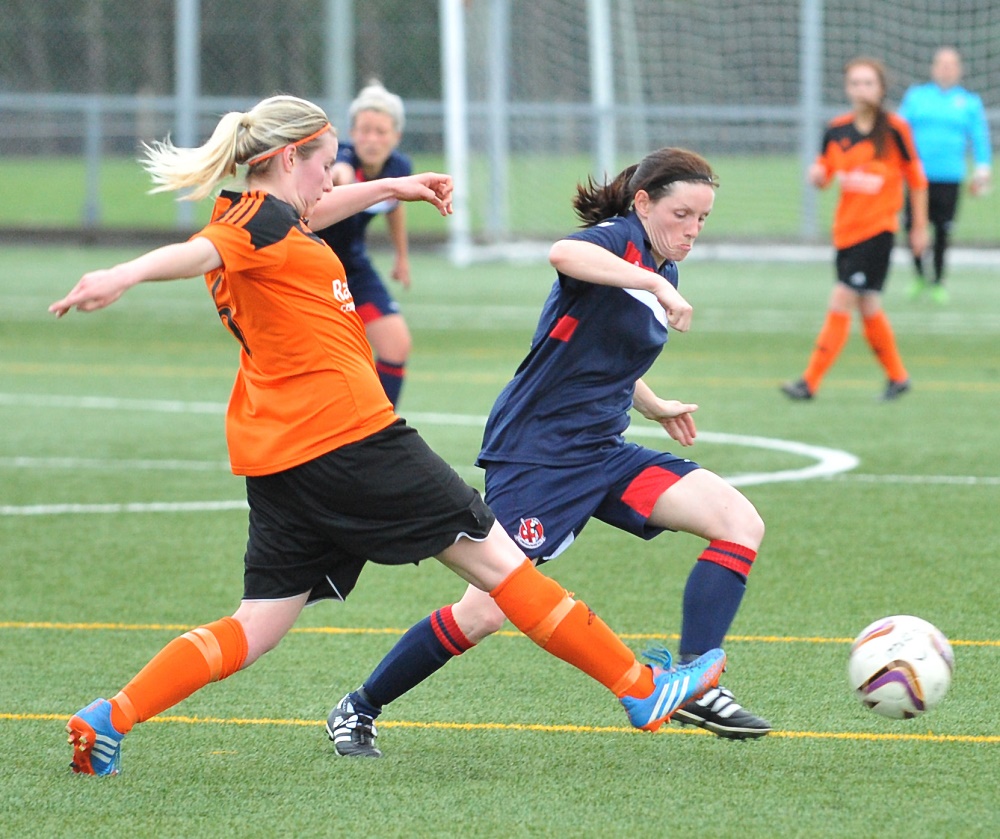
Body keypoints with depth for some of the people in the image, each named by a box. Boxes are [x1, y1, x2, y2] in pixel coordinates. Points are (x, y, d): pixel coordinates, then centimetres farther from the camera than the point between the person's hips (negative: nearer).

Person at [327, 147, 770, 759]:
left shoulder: (660, 271, 14)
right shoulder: (618, 239, -12)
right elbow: (565, 254, -40)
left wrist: (656, 406, 41)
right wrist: (654, 281, -42)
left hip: (603, 453, 8)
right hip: (537, 451, -8)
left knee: (742, 524, -9)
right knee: (486, 611, -11)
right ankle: (359, 710, 9)